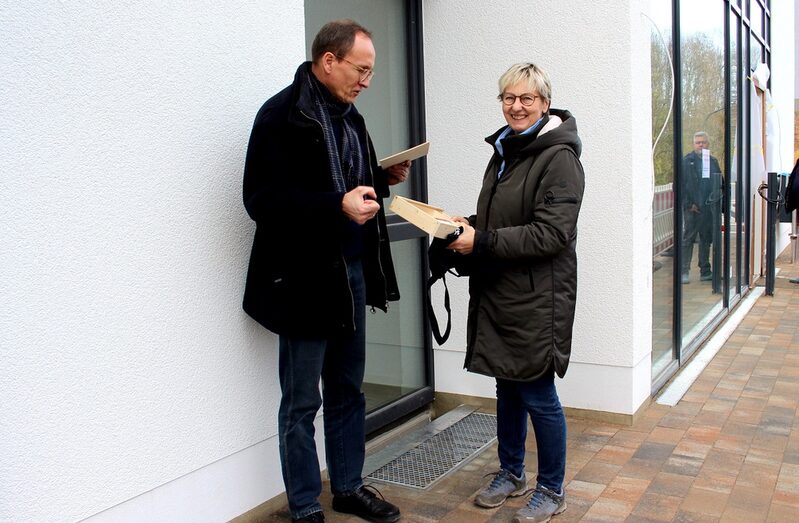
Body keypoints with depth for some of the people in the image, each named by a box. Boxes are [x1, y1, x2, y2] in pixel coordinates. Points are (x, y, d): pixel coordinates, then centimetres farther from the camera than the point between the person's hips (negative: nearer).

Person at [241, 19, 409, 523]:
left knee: (347, 391, 18)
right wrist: (339, 205, -26)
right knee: (302, 402, 6)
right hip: (304, 278, -8)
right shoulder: (281, 114, -13)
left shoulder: (347, 114, 11)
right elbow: (263, 200, -19)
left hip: (351, 271, 8)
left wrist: (383, 178, 4)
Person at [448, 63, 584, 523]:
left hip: (537, 297, -8)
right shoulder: (504, 151, 13)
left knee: (537, 394, 3)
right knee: (507, 385, 17)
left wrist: (481, 242, -24)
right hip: (498, 292, 8)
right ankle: (511, 474, 35)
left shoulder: (559, 157, -13)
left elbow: (552, 234, -21)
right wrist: (468, 225, 3)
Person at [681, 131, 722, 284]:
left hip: (709, 207, 5)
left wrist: (716, 200, 2)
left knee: (706, 239, 11)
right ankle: (684, 271, 0)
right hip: (692, 208, -5)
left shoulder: (713, 161, 13)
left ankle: (705, 271, 18)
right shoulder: (687, 161, -2)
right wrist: (688, 204, -12)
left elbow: (720, 183, 17)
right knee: (688, 239, -3)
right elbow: (680, 185, -7)